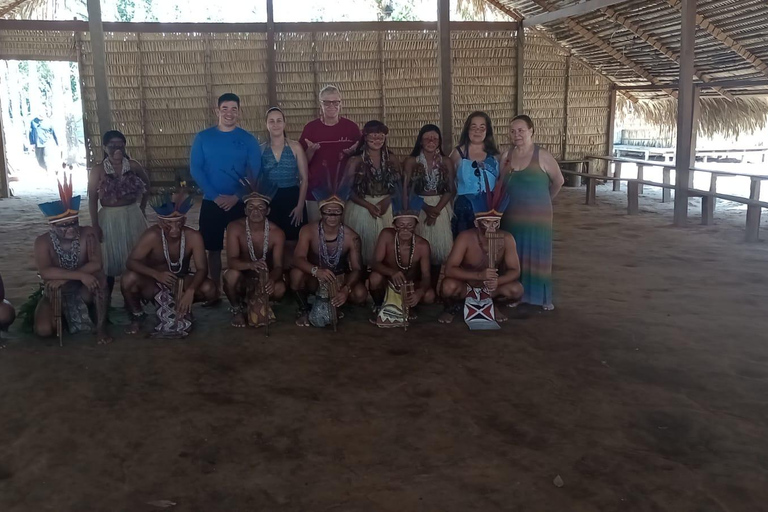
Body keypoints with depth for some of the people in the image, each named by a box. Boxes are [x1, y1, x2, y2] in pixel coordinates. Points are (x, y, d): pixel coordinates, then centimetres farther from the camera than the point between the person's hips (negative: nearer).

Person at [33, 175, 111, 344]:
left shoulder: (87, 234, -13)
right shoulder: (43, 242, -15)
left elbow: (96, 264, -24)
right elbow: (45, 272, -29)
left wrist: (63, 278, -29)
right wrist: (80, 275, -38)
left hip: (83, 290, 0)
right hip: (55, 293, 0)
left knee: (99, 276, -32)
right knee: (43, 330, -24)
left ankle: (101, 326, -19)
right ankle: (62, 316, 13)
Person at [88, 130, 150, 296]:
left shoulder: (133, 166, 0)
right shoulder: (98, 170, -6)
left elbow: (146, 185, 17)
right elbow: (92, 200, -8)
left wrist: (142, 208, 14)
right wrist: (95, 225, -13)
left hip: (132, 216, 2)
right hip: (109, 219, -2)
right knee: (109, 260, 4)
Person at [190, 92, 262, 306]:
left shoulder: (248, 140, 1)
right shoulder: (203, 138, 3)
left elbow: (256, 173, -3)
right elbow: (195, 169, -3)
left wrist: (237, 197, -13)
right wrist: (215, 196, -12)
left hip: (240, 203, -1)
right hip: (211, 203, 1)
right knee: (213, 249, 6)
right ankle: (215, 292, 17)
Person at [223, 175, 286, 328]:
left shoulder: (277, 233, -17)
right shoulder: (235, 228, -19)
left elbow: (278, 266, -20)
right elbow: (231, 261, -28)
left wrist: (272, 279, -44)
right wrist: (250, 265, -51)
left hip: (265, 276, 1)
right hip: (243, 276, -1)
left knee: (280, 289, -31)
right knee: (231, 275, -36)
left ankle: (260, 303, 7)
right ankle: (236, 309, -4)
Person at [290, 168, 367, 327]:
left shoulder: (351, 237, -16)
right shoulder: (308, 231, -17)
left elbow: (357, 268, -18)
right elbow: (298, 259, -29)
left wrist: (345, 289, -38)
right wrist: (316, 271, -50)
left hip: (340, 278, 1)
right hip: (315, 279, -1)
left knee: (360, 294, -28)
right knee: (296, 273, -34)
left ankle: (332, 303, 6)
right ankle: (304, 310, -6)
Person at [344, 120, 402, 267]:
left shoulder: (391, 159, 6)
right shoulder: (355, 161, -3)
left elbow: (399, 186, 7)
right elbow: (348, 190, -5)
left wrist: (387, 200, -11)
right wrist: (368, 205, -16)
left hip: (387, 208, 2)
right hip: (362, 209, -2)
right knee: (365, 243, -3)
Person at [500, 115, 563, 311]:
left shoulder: (542, 156, -10)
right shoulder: (506, 156, 2)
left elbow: (558, 181, 1)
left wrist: (543, 199, 11)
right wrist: (517, 199, 4)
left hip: (537, 215, -4)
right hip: (512, 216, 4)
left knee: (537, 255, 3)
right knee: (514, 255, 10)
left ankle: (542, 296, 14)